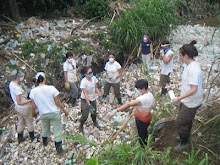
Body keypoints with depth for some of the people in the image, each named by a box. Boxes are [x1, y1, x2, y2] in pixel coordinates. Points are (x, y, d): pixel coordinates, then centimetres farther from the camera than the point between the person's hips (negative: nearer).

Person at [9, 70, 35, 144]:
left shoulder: (11, 83, -7)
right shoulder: (17, 88, -32)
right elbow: (19, 102, -27)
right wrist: (30, 100, -25)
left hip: (17, 107, 8)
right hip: (24, 108, -8)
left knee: (20, 122, 23)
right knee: (29, 122, 14)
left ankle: (20, 138, 39)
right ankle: (32, 138, 32)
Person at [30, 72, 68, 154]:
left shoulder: (33, 91, -14)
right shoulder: (51, 88, -21)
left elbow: (33, 106, -6)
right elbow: (58, 102, -15)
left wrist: (33, 112, 17)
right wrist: (64, 110, 2)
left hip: (43, 114, 3)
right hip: (54, 113, -3)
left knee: (45, 129, 30)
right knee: (57, 131, 13)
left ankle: (45, 142, 55)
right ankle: (59, 149, 23)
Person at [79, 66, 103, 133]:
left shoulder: (94, 78, -10)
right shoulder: (83, 82, -28)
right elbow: (85, 94, -28)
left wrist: (100, 95, -9)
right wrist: (89, 105, -29)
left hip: (93, 98, 6)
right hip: (85, 100, -6)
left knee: (94, 112, 22)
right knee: (85, 115, -4)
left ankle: (95, 122, 52)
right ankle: (81, 126, 26)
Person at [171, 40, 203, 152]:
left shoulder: (193, 69, -30)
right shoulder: (189, 65, 1)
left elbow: (194, 89, -31)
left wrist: (179, 98, -27)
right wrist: (178, 84, 10)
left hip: (191, 103, -9)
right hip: (186, 100, 10)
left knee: (180, 123, 4)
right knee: (186, 121, 26)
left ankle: (184, 143, 26)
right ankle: (185, 138, 48)